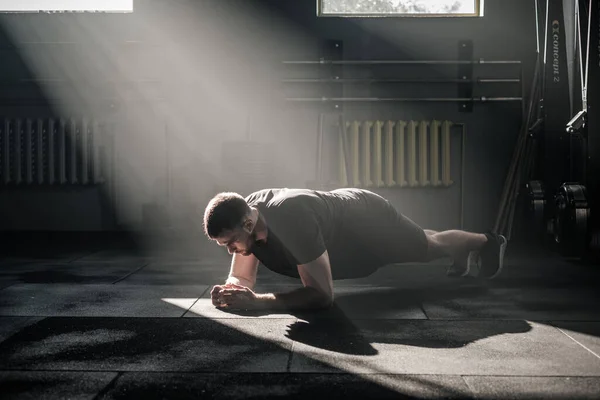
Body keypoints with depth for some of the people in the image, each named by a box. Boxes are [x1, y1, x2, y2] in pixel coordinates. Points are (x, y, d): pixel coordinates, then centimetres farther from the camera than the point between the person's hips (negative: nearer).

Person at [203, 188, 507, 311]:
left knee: (430, 245, 24)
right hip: (342, 208, 7)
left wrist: (255, 301, -53)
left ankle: (487, 242, 56)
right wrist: (230, 291, -38)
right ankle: (462, 256, 67)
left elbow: (322, 294, -46)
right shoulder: (243, 216, -26)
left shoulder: (292, 218, -48)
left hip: (370, 222, -6)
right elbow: (242, 277, -14)